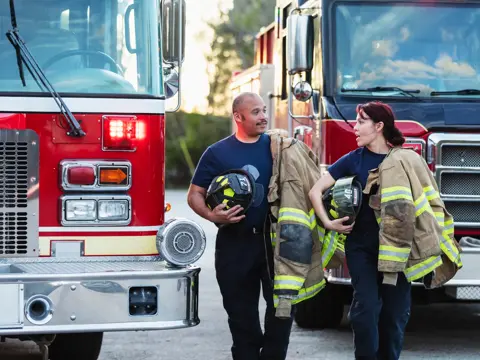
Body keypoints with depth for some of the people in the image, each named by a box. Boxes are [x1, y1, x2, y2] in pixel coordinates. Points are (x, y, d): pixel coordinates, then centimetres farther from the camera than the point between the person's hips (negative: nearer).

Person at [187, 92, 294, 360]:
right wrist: (211, 215, -16)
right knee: (241, 312, 6)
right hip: (234, 243, -1)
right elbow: (195, 194, 3)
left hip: (275, 239, 1)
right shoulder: (218, 153, 3)